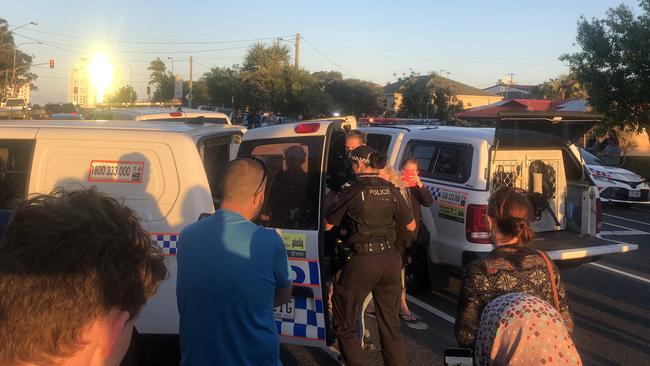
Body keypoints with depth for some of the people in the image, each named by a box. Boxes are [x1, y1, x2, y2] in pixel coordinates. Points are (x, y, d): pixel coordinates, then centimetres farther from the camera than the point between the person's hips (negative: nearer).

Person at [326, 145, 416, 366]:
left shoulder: (352, 191, -10)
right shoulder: (391, 191, 3)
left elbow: (327, 225, -1)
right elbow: (411, 226, 12)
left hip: (362, 261, -5)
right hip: (390, 259, 5)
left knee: (345, 325, 11)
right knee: (390, 324, 18)